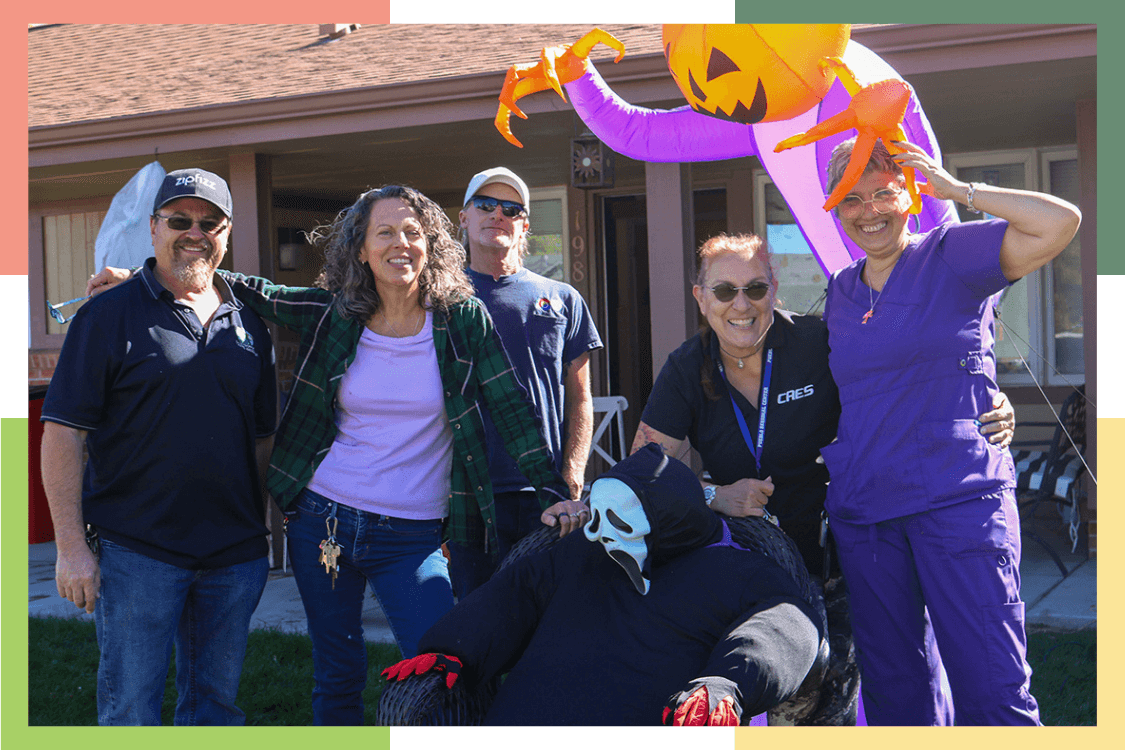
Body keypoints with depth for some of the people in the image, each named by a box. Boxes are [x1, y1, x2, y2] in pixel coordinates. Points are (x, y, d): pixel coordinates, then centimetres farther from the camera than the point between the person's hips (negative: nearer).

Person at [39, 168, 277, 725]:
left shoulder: (248, 325, 11)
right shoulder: (109, 315, -4)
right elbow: (63, 432, -8)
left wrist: (266, 527, 11)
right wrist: (71, 545, -14)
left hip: (235, 554, 4)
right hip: (135, 552, -4)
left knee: (216, 704, 14)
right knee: (130, 711, 3)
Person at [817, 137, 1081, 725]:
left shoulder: (952, 256, -1)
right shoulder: (839, 291, 16)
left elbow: (1061, 222, -14)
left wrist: (957, 189, -8)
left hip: (958, 500, -5)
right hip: (862, 511, 5)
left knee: (992, 692, -9)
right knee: (895, 691, 12)